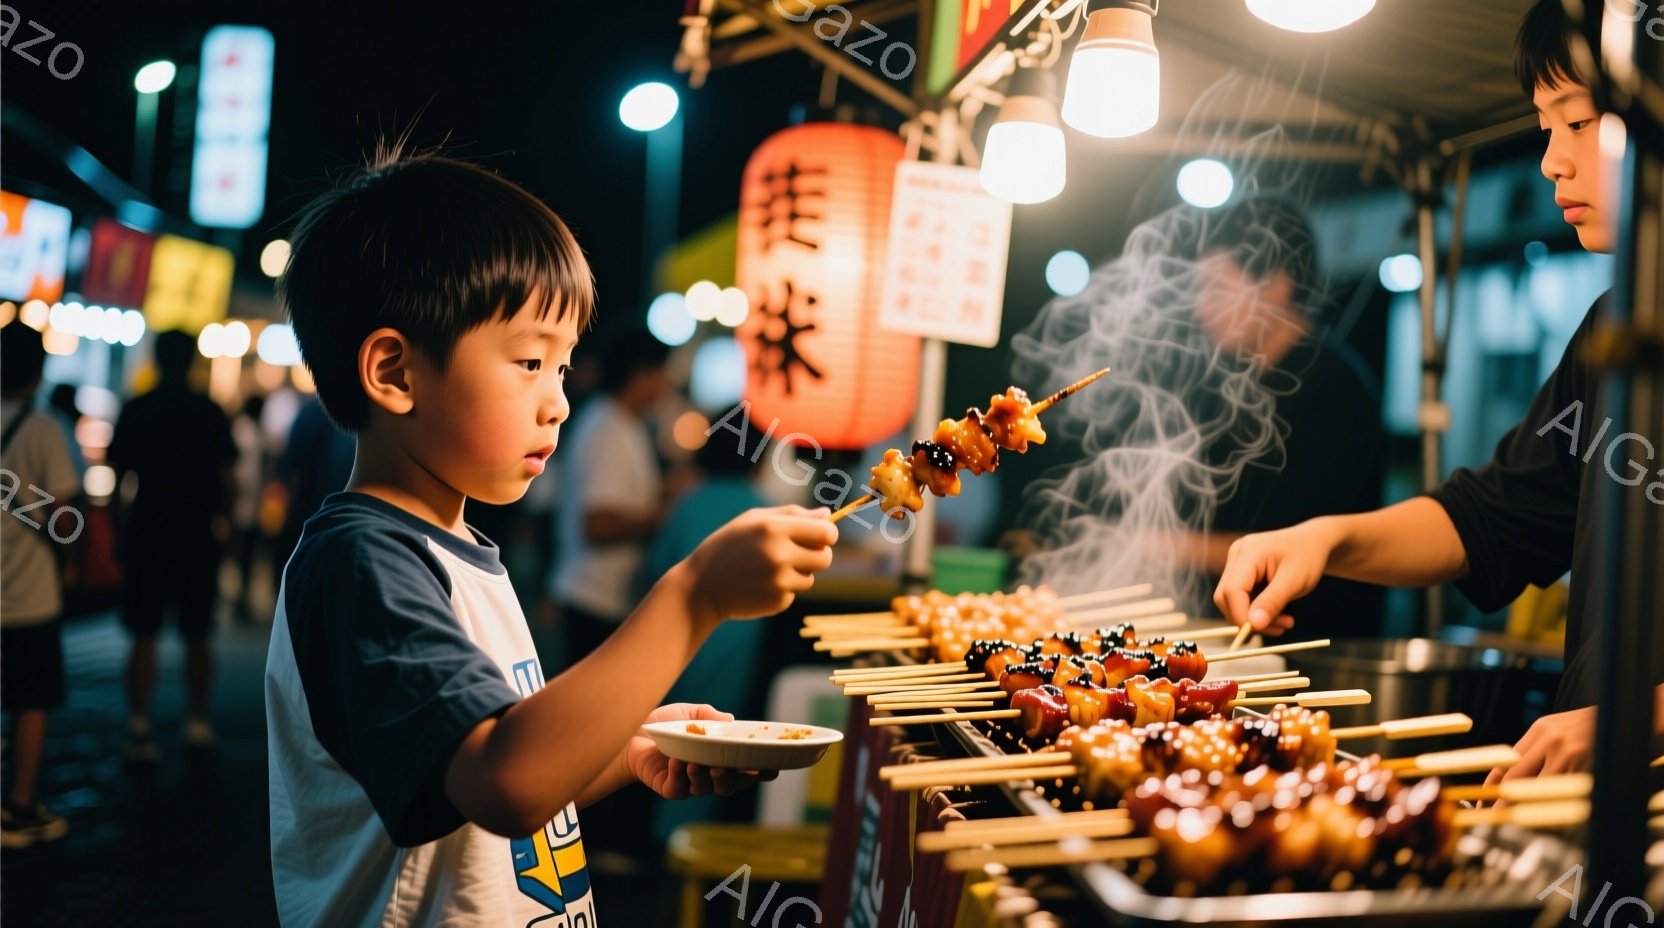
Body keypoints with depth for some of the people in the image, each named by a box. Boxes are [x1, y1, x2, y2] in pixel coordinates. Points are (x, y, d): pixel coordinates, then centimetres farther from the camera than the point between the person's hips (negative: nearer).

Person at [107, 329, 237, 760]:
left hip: (146, 531, 0)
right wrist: (220, 519, 13)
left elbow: (117, 475, 1)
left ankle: (139, 727, -7)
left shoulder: (135, 411, 0)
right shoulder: (211, 413, -2)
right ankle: (197, 724, 17)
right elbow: (225, 478, -1)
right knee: (197, 636, 11)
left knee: (144, 635, 3)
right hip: (198, 535, 0)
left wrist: (119, 528, 9)